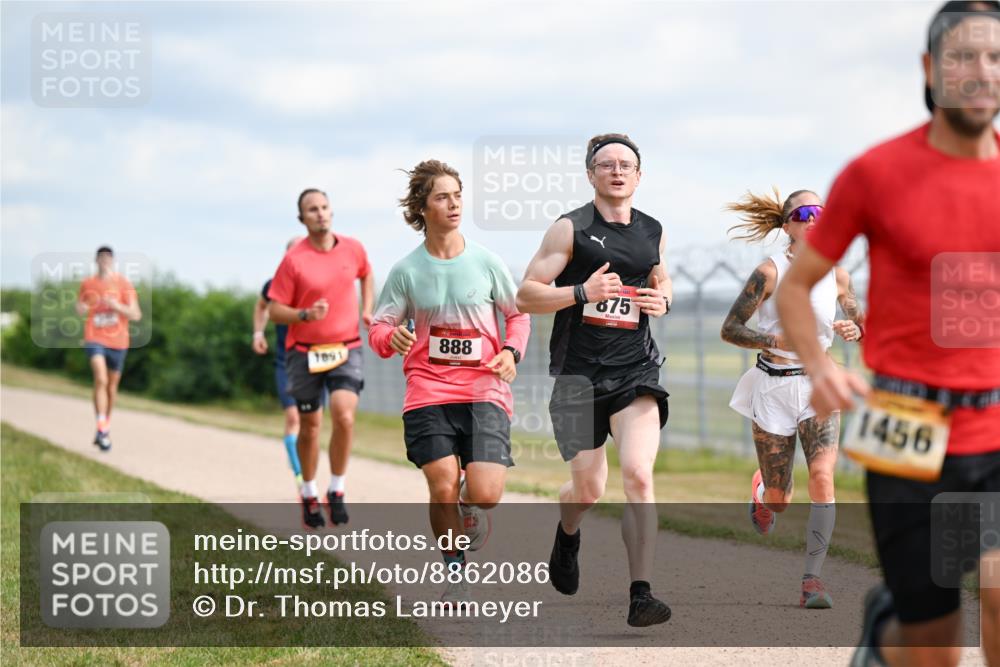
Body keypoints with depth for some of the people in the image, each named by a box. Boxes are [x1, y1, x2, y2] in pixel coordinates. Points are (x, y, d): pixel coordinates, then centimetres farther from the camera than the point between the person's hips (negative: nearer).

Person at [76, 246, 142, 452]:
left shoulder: (123, 284, -2)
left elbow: (136, 315, -6)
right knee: (101, 380, -21)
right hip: (95, 339, -1)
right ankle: (102, 430, -23)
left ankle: (106, 425, 32)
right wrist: (81, 309, -6)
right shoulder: (87, 284, 4)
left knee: (112, 386, 12)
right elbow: (80, 309, 18)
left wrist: (117, 306, -22)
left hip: (117, 341, 1)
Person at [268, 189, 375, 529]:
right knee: (310, 425, 8)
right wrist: (306, 315, -24)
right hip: (304, 351, -1)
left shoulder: (353, 249, 1)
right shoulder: (294, 259, -9)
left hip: (345, 349, 1)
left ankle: (336, 491, -3)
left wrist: (367, 310, 11)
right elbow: (275, 311, -7)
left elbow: (366, 275, 25)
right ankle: (309, 494, 29)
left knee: (345, 417, -19)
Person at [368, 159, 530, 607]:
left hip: (484, 390, 0)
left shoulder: (486, 262, 3)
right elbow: (378, 329, 7)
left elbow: (518, 314, 15)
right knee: (443, 489, -14)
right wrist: (392, 338, -17)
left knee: (485, 495, -13)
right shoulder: (406, 271, 2)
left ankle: (469, 504, 25)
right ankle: (455, 571, 10)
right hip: (428, 393, 0)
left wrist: (511, 351, -5)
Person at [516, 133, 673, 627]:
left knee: (638, 475, -17)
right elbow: (526, 295, -6)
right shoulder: (570, 229, -3)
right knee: (589, 489, 7)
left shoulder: (652, 232, 9)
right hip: (579, 371, -2)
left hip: (635, 369, 2)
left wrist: (663, 301, 4)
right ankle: (567, 532, 46)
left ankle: (640, 595, -18)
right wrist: (582, 293, -20)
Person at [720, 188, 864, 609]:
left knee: (822, 476, -21)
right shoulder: (770, 272, -10)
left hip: (818, 388, 2)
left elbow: (858, 323, 15)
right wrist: (774, 341, -24)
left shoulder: (837, 274, 1)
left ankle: (812, 582, -19)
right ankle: (760, 495, 45)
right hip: (773, 389, -2)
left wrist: (854, 331, -9)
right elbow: (729, 329, -8)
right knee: (778, 502, 5)